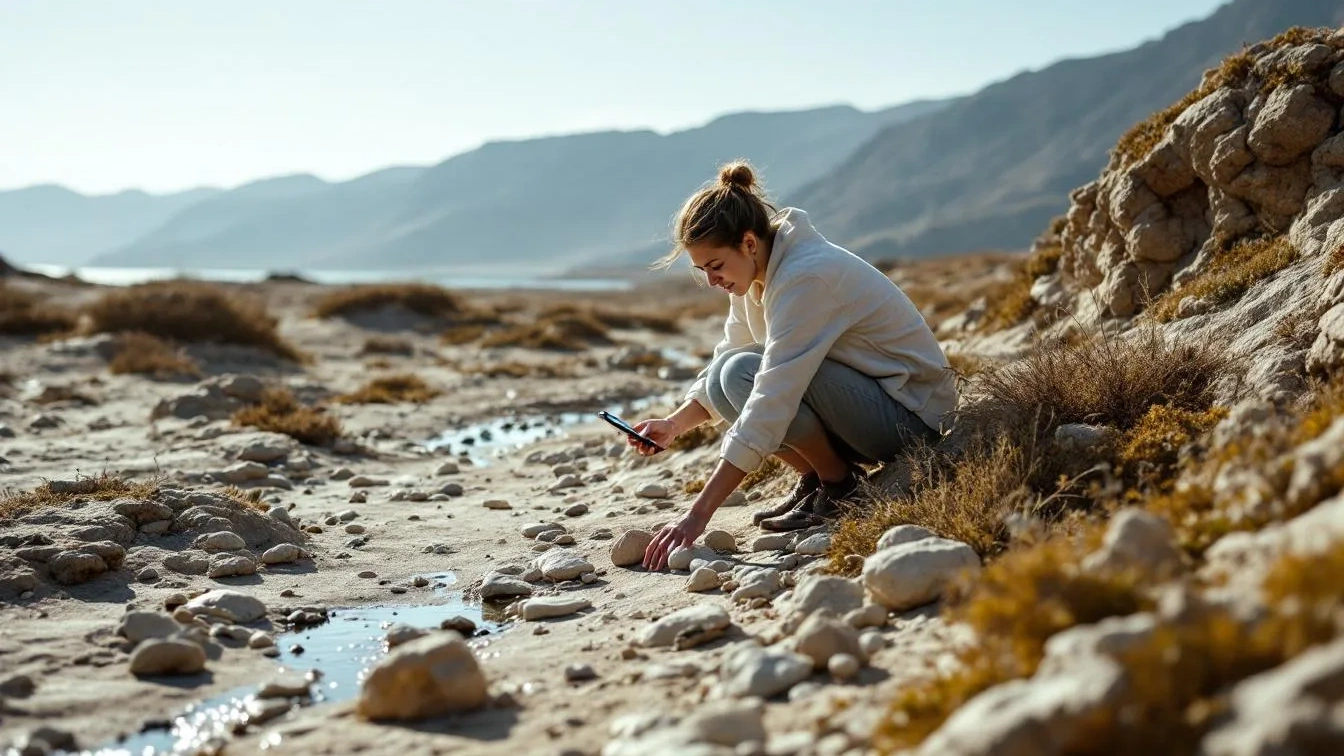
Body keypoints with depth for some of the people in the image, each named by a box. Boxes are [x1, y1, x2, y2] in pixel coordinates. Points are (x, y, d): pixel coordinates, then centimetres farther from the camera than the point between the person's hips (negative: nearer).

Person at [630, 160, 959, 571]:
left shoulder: (805, 278, -27)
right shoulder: (757, 273, 0)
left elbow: (769, 408, -33)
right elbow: (722, 364, 11)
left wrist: (698, 515, -33)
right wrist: (673, 425, -9)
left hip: (911, 413, -9)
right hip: (862, 401, 9)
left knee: (744, 372, -26)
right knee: (723, 377, -8)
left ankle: (840, 485, -8)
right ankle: (814, 477, 3)